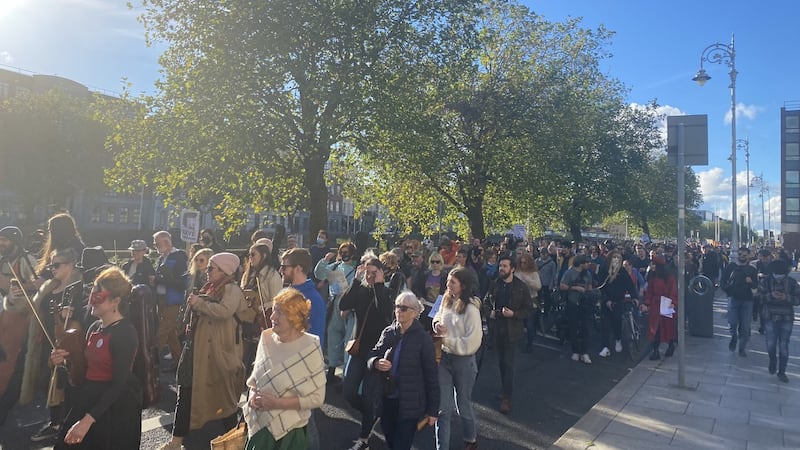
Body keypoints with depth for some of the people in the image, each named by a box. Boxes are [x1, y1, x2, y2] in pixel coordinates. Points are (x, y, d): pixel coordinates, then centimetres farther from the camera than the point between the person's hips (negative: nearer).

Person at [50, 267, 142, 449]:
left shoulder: (125, 332, -19)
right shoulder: (94, 327, 6)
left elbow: (119, 383, -23)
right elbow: (89, 366, 16)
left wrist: (88, 419, -27)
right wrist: (66, 359, -2)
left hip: (115, 407, -8)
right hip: (88, 399, 8)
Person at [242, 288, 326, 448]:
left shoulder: (310, 348, -19)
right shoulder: (266, 338, -4)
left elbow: (317, 398, -17)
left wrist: (277, 403, -21)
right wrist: (253, 395, -9)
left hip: (290, 430, -4)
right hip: (259, 425, 4)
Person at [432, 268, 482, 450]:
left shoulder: (470, 308, -20)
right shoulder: (447, 300, -2)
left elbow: (472, 343, -20)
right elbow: (438, 316, 17)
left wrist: (445, 340, -20)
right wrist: (437, 323, -6)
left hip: (463, 360, -4)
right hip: (444, 358, 4)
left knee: (463, 405, 17)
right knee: (443, 407, 6)